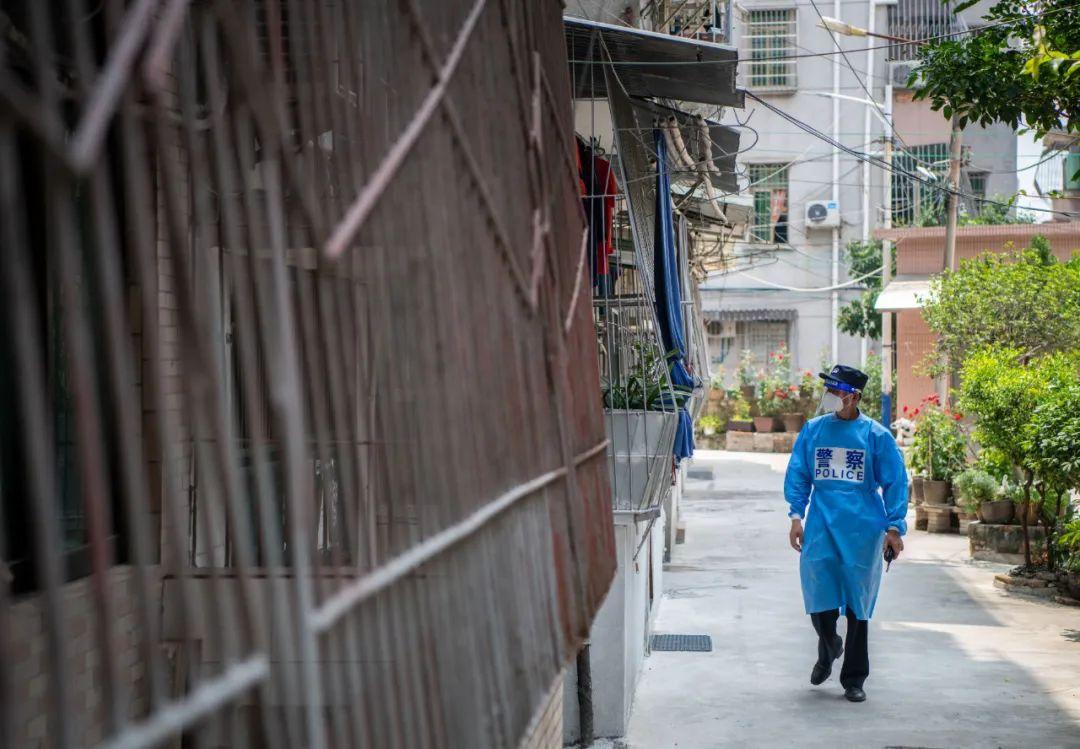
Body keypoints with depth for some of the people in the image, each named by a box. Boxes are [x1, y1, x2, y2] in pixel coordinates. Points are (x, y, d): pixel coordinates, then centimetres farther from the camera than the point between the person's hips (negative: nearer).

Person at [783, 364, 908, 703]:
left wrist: (894, 526, -4)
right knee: (819, 596, -4)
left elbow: (895, 482, 1)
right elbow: (797, 475, 10)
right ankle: (828, 650, 29)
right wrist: (796, 516, 1)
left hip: (862, 528, -2)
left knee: (858, 604, 5)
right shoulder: (812, 430, 6)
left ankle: (854, 678, 16)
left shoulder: (876, 435, -1)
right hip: (821, 526, 2)